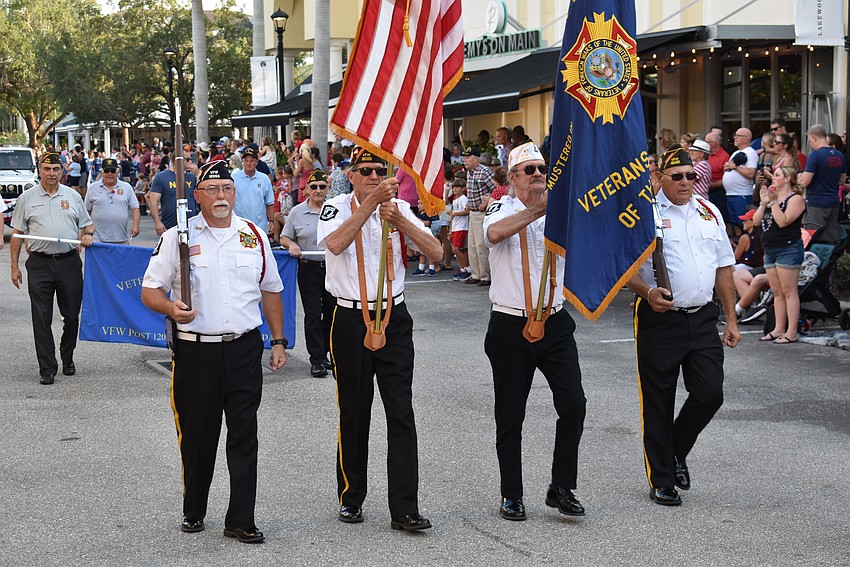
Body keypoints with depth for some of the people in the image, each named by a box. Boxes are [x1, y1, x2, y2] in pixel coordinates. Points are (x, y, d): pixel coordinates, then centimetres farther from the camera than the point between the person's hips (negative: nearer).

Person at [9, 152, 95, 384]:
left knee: (72, 316, 7)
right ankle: (47, 368, 2)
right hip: (39, 264, -1)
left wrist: (88, 235, -7)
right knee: (41, 319, -3)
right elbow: (17, 234, 7)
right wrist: (14, 266, 3)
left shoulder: (73, 196, 10)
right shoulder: (27, 198, 6)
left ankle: (68, 360, 26)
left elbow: (87, 224, 17)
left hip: (69, 262, 1)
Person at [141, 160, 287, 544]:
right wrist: (171, 308, -21)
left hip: (245, 350, 2)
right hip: (194, 351, -2)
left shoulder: (254, 236, 10)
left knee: (244, 436, -1)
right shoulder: (178, 237, 1)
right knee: (196, 436, 7)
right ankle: (193, 512, 25)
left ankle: (241, 521, 4)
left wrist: (278, 341, 14)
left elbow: (270, 292, 18)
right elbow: (150, 290, 1)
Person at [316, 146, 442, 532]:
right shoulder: (338, 208, -2)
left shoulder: (400, 208, 6)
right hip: (351, 321, -2)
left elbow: (435, 252, -5)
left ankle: (404, 509, -3)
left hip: (394, 320, 2)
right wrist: (371, 202, -28)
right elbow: (335, 244, -24)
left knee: (401, 413, -4)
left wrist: (399, 219, -18)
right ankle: (351, 497, 24)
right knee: (354, 413, 8)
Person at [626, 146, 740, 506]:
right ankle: (661, 480, 15)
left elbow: (724, 267, 17)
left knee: (710, 392, -2)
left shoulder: (709, 213, 12)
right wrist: (647, 292, -26)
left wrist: (731, 320, 14)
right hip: (660, 318, -4)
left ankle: (677, 451, 25)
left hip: (702, 318, 5)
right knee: (658, 403, 2)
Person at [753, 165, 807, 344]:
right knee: (777, 292, 10)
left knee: (789, 291, -7)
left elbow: (783, 221, -20)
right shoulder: (772, 197, 18)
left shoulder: (795, 199, -7)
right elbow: (756, 221, 10)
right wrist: (764, 202, 0)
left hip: (788, 249, -9)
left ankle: (791, 333, -7)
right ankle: (779, 329, 14)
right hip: (770, 250, 9)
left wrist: (774, 202, -17)